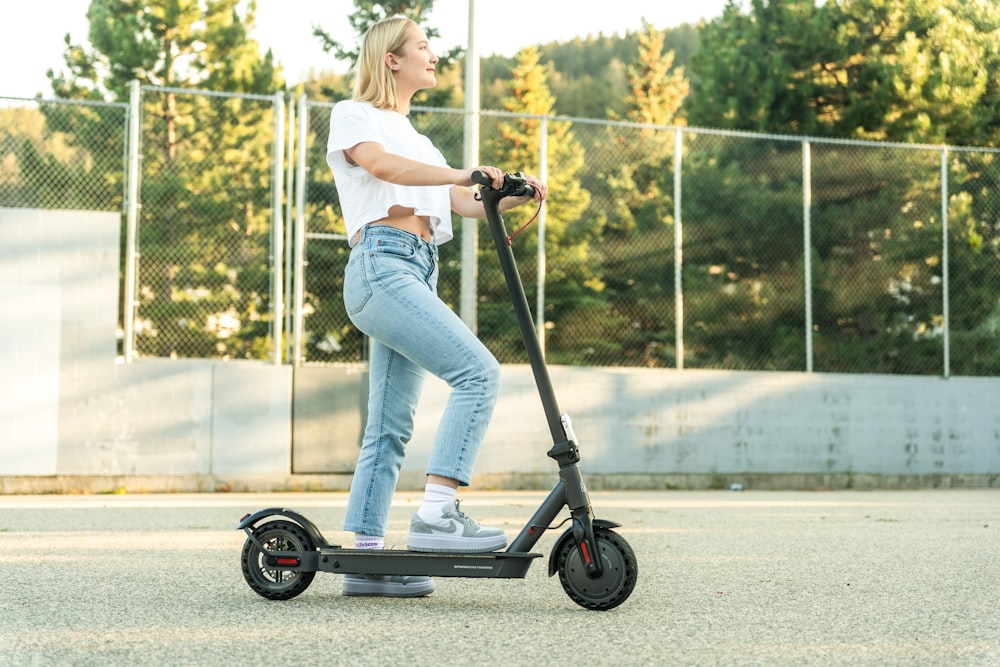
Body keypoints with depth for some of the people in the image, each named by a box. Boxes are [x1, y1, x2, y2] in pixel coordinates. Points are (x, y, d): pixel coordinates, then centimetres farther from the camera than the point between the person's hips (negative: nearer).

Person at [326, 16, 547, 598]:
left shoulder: (413, 136, 30)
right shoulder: (354, 115, 6)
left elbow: (464, 203, 18)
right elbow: (381, 164, -17)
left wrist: (513, 196, -1)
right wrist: (461, 173, -29)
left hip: (417, 274, 9)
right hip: (382, 265, -9)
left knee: (391, 426, 5)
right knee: (478, 371, -22)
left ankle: (366, 559, 7)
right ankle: (437, 516, -25)